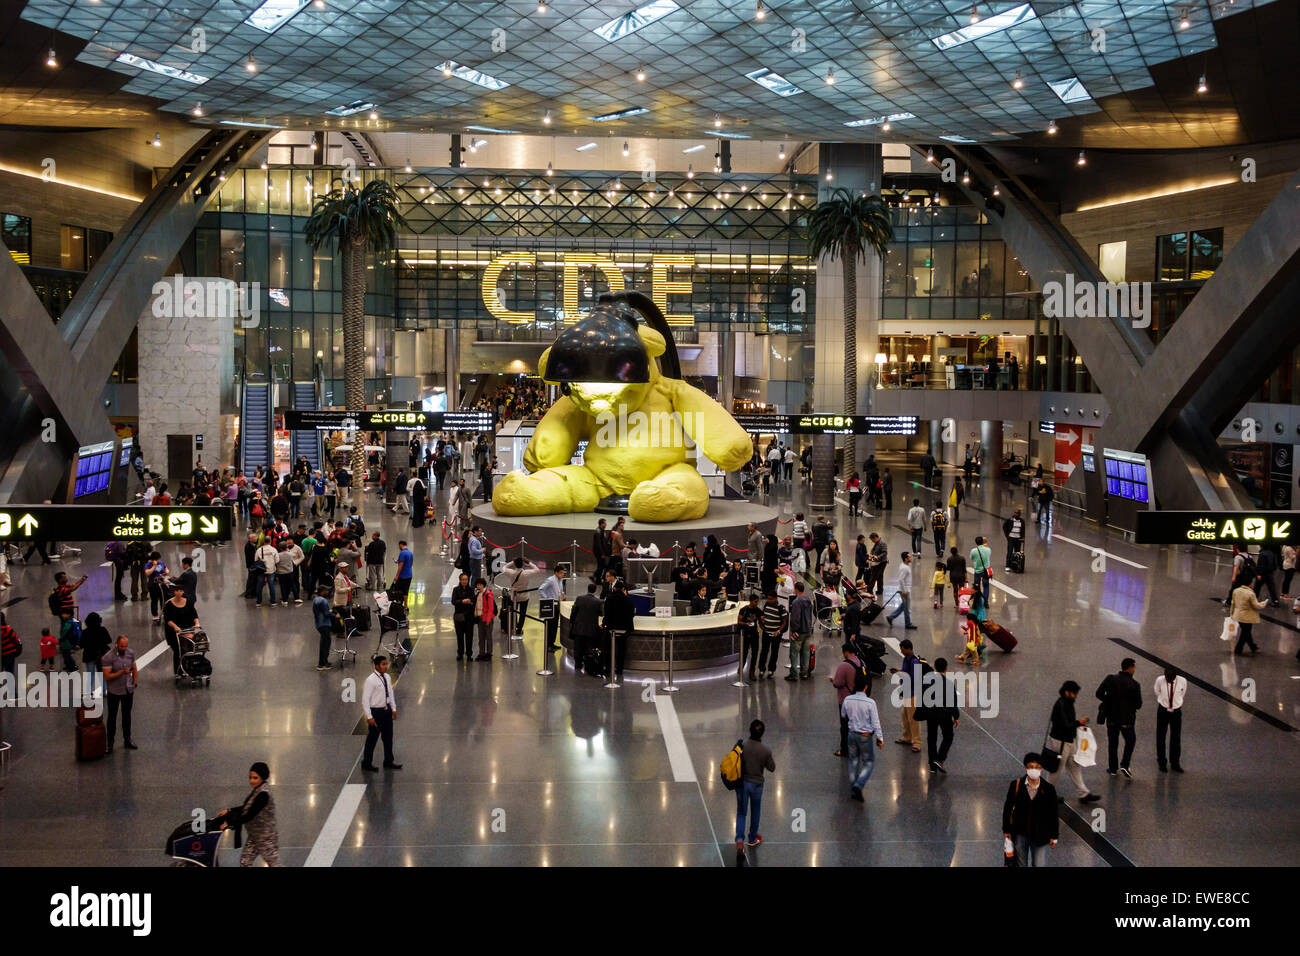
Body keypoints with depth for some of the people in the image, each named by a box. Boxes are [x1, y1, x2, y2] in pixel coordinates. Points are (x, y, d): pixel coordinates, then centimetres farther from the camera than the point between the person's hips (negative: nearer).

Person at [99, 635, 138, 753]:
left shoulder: (131, 653, -4)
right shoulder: (108, 657, -20)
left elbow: (134, 669, 10)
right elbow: (107, 676, -22)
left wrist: (135, 682, 2)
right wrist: (121, 672, -31)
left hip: (128, 690, 4)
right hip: (114, 692, -4)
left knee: (127, 715, 17)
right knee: (112, 717, 7)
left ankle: (127, 740, 29)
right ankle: (110, 742, 17)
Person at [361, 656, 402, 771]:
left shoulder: (387, 677, 3)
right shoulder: (370, 680, -19)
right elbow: (365, 699, -18)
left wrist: (393, 708, 12)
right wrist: (369, 717, -20)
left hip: (387, 710, 7)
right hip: (376, 711, -7)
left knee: (388, 737, 17)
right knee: (372, 739, 4)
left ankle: (389, 761, 31)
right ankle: (366, 763, 19)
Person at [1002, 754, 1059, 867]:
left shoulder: (1049, 789, -11)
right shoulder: (1016, 785, -10)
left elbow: (1053, 814, -1)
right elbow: (1007, 808, 0)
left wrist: (1054, 835, 3)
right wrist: (1006, 830, 3)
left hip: (1040, 836, -1)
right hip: (1019, 834, 1)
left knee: (1040, 864, 2)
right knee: (1021, 864, 16)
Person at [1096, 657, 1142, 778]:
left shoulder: (1110, 679, -8)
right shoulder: (1134, 684, -13)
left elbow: (1099, 693, -13)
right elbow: (1138, 705, -9)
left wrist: (1110, 701, 4)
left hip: (1112, 717, 2)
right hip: (1127, 719, -2)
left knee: (1112, 743, 15)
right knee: (1130, 740, 18)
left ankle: (1113, 768, 21)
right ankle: (1124, 765, 5)